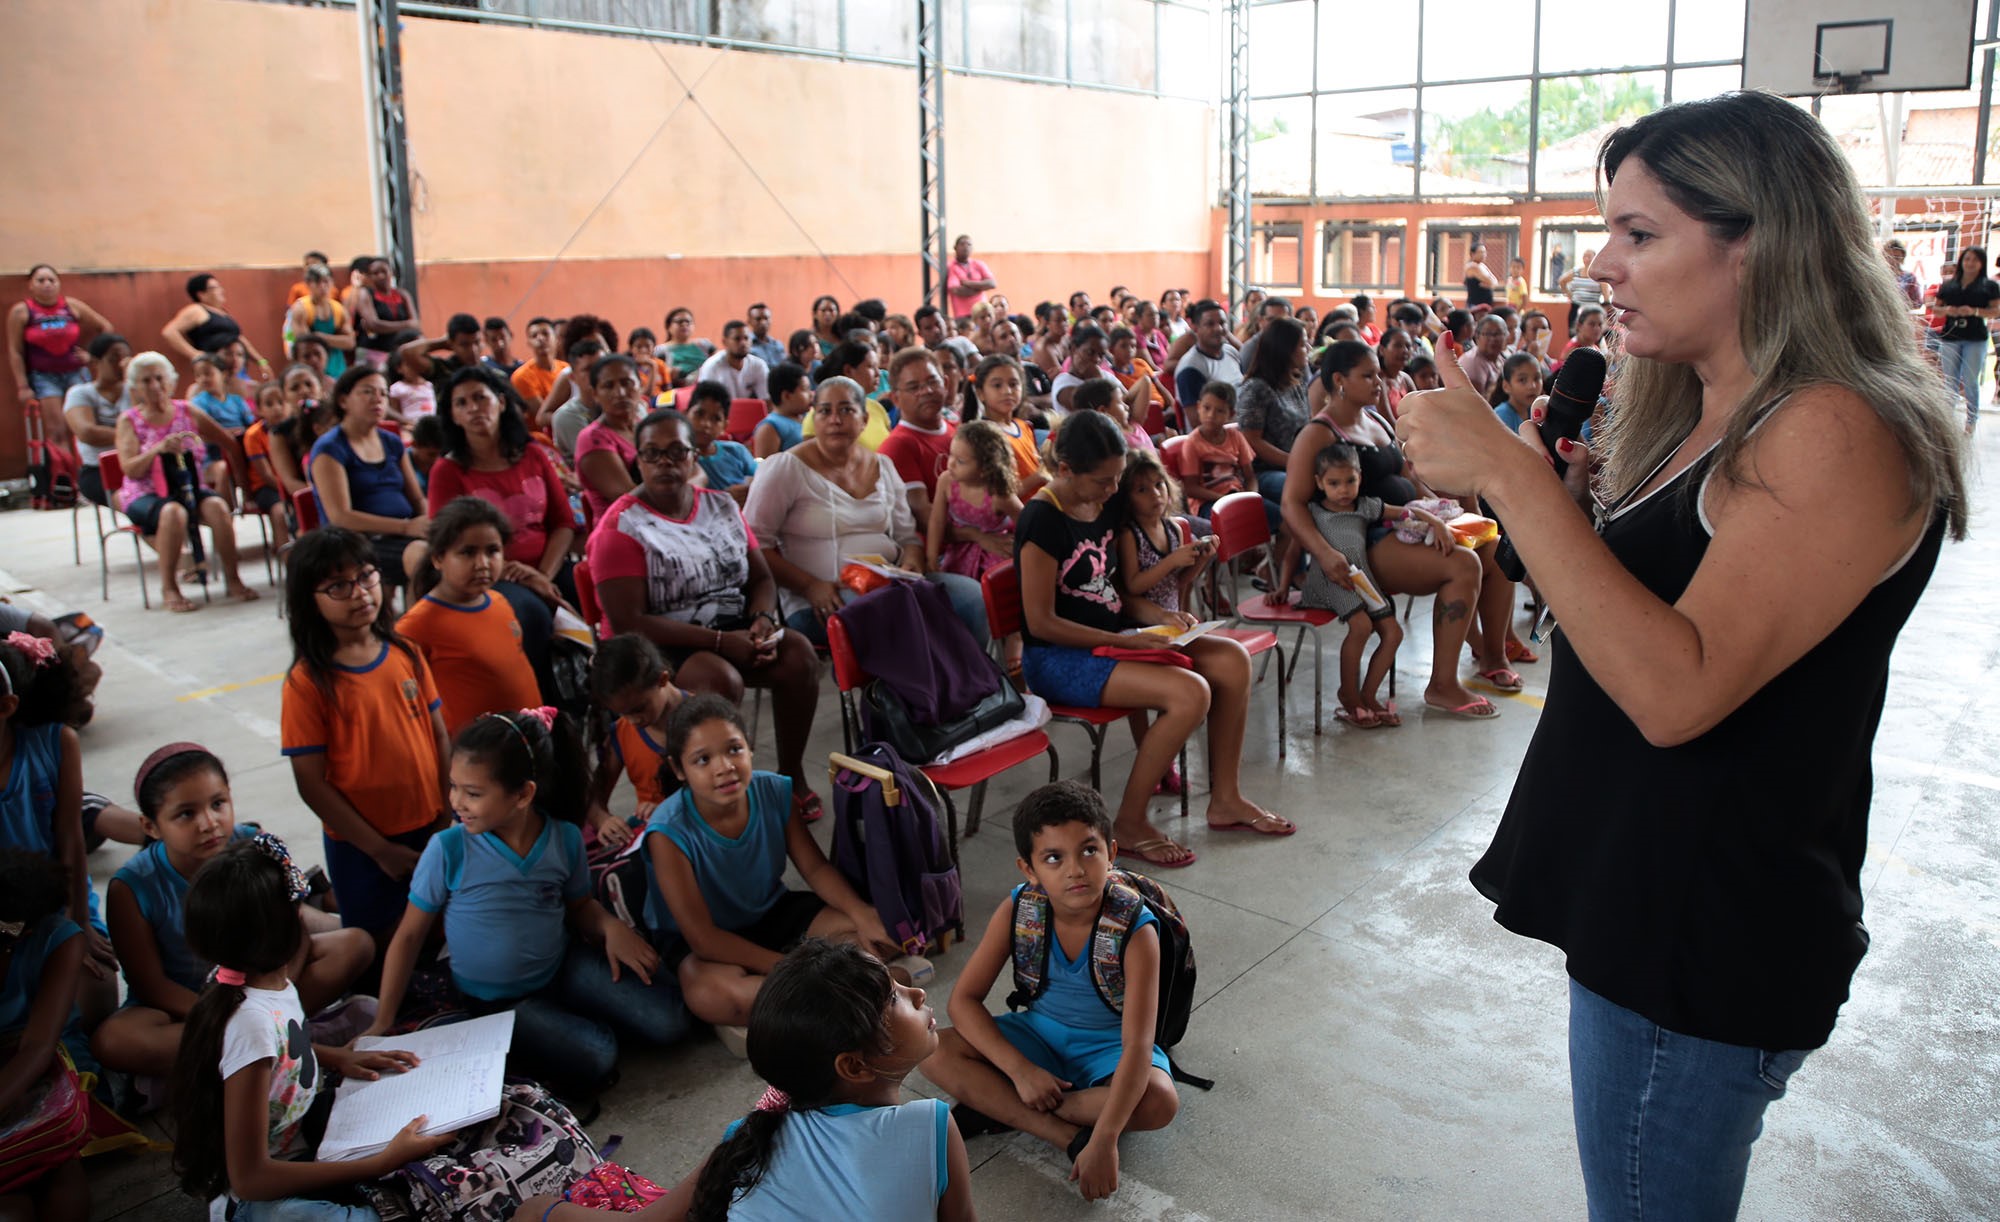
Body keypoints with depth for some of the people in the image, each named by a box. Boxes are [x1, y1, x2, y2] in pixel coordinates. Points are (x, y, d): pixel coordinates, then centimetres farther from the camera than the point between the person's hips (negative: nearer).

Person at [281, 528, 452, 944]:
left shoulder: (406, 654, 0)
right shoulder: (309, 681, -13)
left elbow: (440, 738, 3)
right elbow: (311, 783, -13)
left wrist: (446, 817, -5)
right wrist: (380, 849, -13)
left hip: (427, 831, 4)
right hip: (360, 846, -4)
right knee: (380, 945, 10)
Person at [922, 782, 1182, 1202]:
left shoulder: (1135, 931, -28)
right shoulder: (1017, 910, -18)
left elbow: (1137, 1045, -34)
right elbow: (964, 999, -14)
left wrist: (1105, 1141, -43)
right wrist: (1020, 1070, -26)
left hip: (1108, 1046, -3)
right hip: (1039, 1033, 3)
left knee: (1159, 1103, -34)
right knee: (934, 1053, -20)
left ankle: (997, 1105, -21)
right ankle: (1069, 1135, -25)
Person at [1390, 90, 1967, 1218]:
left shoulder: (1836, 434, -20)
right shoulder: (1713, 422, 9)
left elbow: (1676, 690, -30)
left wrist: (1513, 473, -30)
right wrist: (1581, 500, 3)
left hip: (1708, 942, -9)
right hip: (1646, 907, 9)